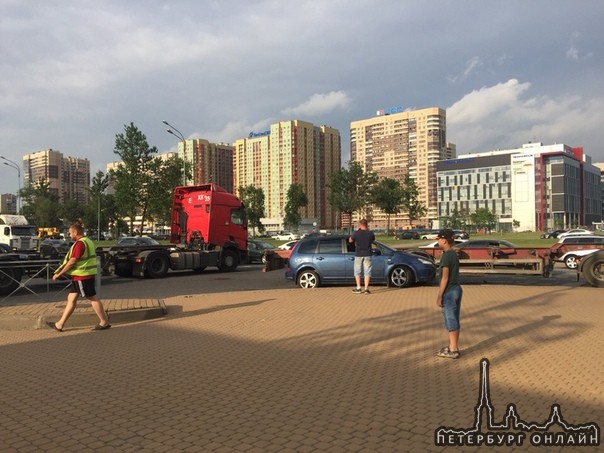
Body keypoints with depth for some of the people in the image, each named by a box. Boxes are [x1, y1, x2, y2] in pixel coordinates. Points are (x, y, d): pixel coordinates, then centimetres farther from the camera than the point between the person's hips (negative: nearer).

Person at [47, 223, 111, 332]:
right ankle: (60, 324, 17)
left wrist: (59, 274, -9)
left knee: (92, 298, -3)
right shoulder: (87, 241, 15)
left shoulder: (80, 243, -17)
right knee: (71, 299, 12)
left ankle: (104, 322, 4)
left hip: (82, 276, -10)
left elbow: (72, 261, -18)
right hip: (80, 276, 10)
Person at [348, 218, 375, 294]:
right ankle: (366, 289, 2)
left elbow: (350, 240, 6)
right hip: (367, 255, 1)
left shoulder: (356, 233, -10)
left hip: (358, 255, -1)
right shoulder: (370, 233, -5)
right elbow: (373, 239, 16)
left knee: (357, 272, 10)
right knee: (367, 272, 5)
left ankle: (358, 288, 9)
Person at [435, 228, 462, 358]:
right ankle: (454, 347, 24)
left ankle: (453, 350, 6)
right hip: (457, 289, 9)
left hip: (449, 292, -9)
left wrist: (439, 296, -14)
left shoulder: (446, 256, -17)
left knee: (450, 321, -1)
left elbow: (445, 278, -19)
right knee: (454, 320, 15)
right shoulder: (454, 254, 10)